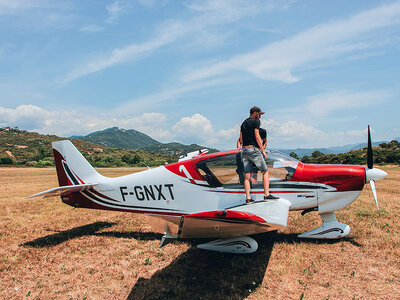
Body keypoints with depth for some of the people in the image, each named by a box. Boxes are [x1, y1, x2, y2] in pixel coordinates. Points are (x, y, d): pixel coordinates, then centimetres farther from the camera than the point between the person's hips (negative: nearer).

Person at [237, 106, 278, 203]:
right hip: (254, 149, -7)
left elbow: (240, 140, 16)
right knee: (265, 172, 3)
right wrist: (263, 151, -9)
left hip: (244, 151, 7)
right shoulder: (255, 121, -3)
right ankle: (267, 194, -3)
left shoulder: (243, 123, 19)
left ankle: (248, 198, 2)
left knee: (247, 176, 4)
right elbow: (257, 137, -11)